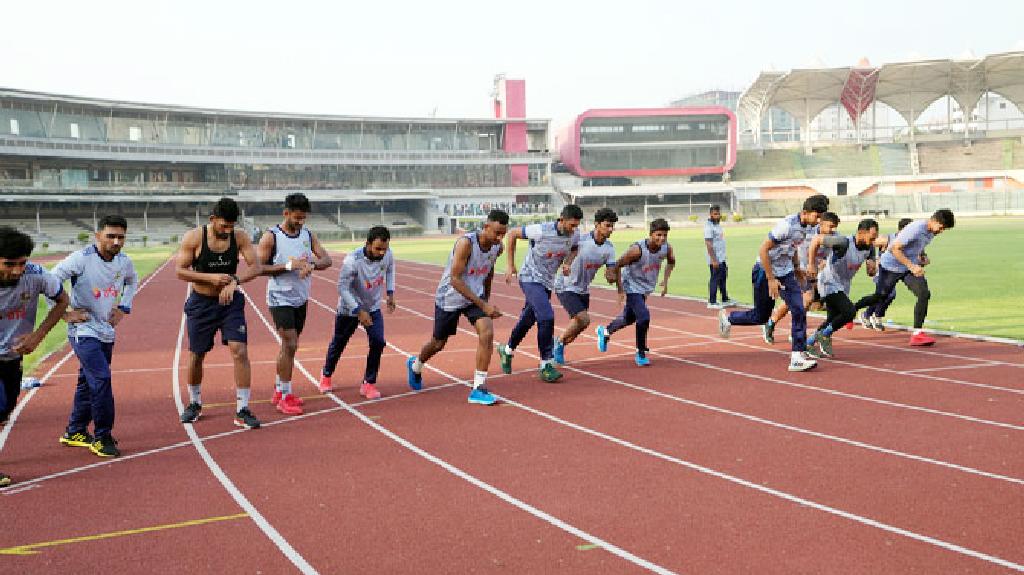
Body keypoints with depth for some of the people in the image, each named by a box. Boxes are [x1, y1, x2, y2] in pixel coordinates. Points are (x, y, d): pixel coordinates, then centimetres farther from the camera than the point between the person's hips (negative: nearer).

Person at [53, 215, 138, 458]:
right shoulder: (82, 258, -17)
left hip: (106, 332, 7)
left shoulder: (124, 262, 2)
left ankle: (74, 432, 30)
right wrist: (64, 313, -15)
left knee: (88, 381, 16)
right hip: (83, 331, -7)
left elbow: (132, 281, 25)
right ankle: (102, 437, -6)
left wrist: (123, 308, 15)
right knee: (101, 378, -17)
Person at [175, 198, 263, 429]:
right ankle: (194, 404, 33)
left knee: (240, 351, -12)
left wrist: (234, 280, -32)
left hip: (231, 302, 1)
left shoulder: (240, 237, -9)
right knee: (196, 355, 11)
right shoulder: (193, 237, -13)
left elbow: (256, 267, -14)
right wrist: (211, 277, -25)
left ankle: (242, 410, -6)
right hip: (201, 303, 0)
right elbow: (181, 271, -12)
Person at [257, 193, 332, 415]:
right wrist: (288, 266, -23)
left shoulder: (308, 234, 5)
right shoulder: (271, 237, -11)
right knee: (289, 345, -11)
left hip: (300, 298, 6)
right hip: (281, 299, -6)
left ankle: (279, 391, 26)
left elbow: (327, 260, 1)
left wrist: (311, 265, -20)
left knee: (290, 345, 13)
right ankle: (285, 397, -2)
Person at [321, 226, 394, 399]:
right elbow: (343, 288, -26)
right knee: (339, 343, 15)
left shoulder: (387, 254, -18)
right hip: (349, 309, -3)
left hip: (373, 307, 3)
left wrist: (390, 293, 2)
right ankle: (326, 375, 43)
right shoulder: (353, 261, -34)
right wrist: (359, 311, -29)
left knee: (378, 342, -12)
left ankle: (369, 383, 3)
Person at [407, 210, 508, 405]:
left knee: (487, 332, -20)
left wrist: (487, 299, 18)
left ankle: (479, 389, -14)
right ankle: (415, 365, 48)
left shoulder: (497, 248, -9)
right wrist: (483, 305, -33)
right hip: (450, 297, -4)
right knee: (438, 343, 14)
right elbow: (455, 279, -31)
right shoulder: (466, 243, -30)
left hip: (476, 296, 4)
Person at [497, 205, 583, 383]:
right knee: (546, 317, -21)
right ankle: (546, 365, -12)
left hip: (547, 281, 7)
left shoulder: (574, 235, -9)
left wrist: (567, 262, -6)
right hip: (530, 278, -7)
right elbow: (512, 233, -13)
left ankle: (507, 350, 43)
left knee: (528, 319, 18)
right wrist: (510, 265, -10)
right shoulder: (541, 231, -26)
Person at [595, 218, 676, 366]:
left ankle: (605, 331, 49)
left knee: (629, 318, 20)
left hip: (646, 288, 7)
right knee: (644, 317, -20)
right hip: (633, 286, -7)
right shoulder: (637, 249, -31)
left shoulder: (666, 248, -13)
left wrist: (665, 281, 0)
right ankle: (641, 354, -2)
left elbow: (671, 262, 11)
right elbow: (617, 266, -22)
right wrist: (620, 290, -20)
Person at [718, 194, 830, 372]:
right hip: (766, 272, -7)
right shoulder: (786, 225, -27)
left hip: (786, 273, 7)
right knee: (760, 317, 7)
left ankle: (797, 357, -8)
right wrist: (771, 279, -22)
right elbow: (763, 250, -25)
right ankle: (727, 318, 34)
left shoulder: (806, 226, 0)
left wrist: (797, 268, 16)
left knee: (799, 312, -9)